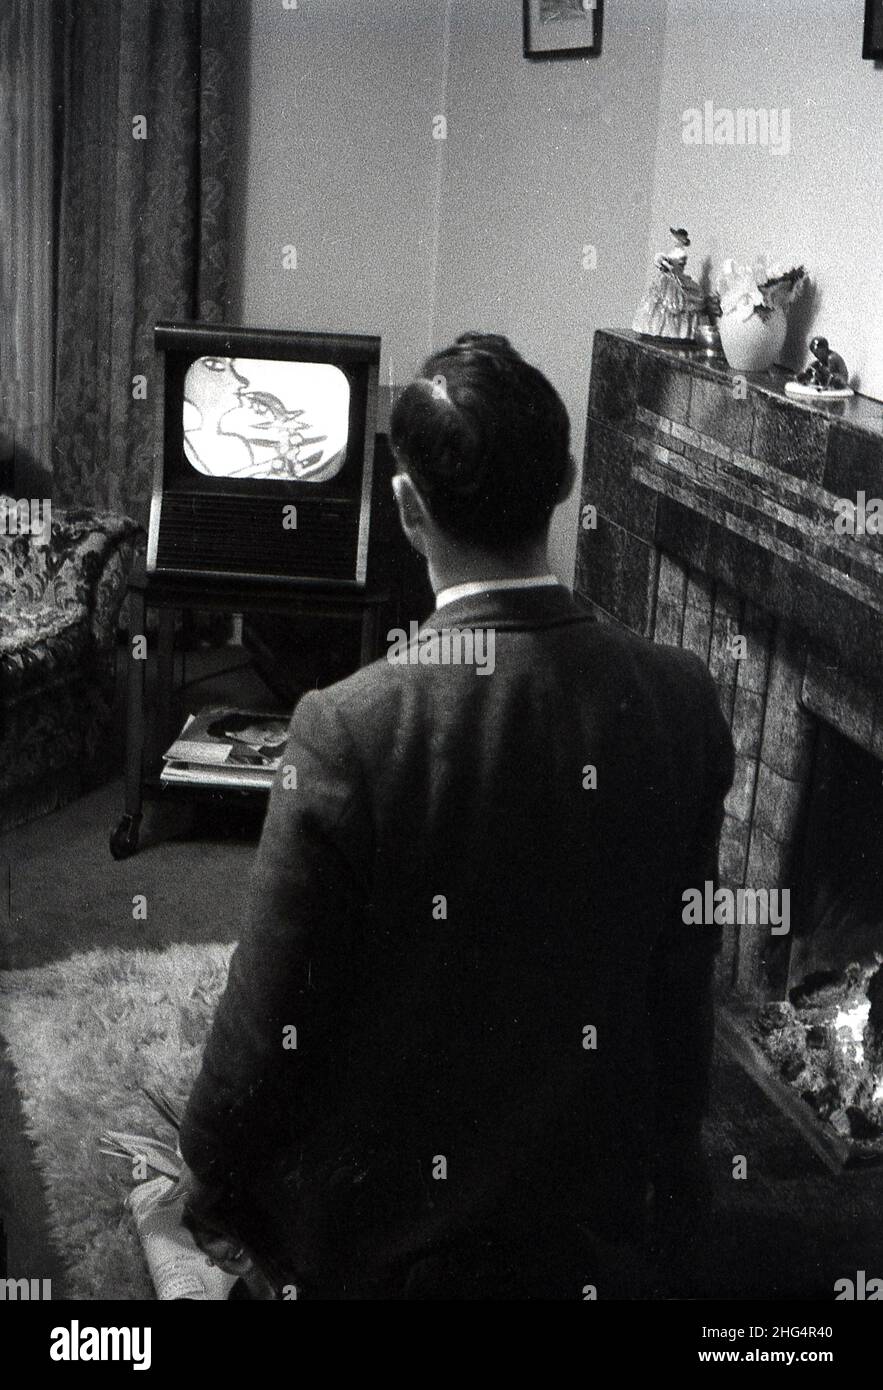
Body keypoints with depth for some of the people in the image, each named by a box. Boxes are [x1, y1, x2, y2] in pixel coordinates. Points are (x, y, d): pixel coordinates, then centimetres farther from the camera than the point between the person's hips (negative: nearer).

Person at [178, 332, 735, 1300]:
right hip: (586, 1205, 3)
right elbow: (683, 973, -4)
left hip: (380, 1213, -2)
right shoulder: (682, 702, -16)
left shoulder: (352, 728, -27)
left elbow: (271, 1011, -18)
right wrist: (672, 1157, 12)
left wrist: (216, 1181, 0)